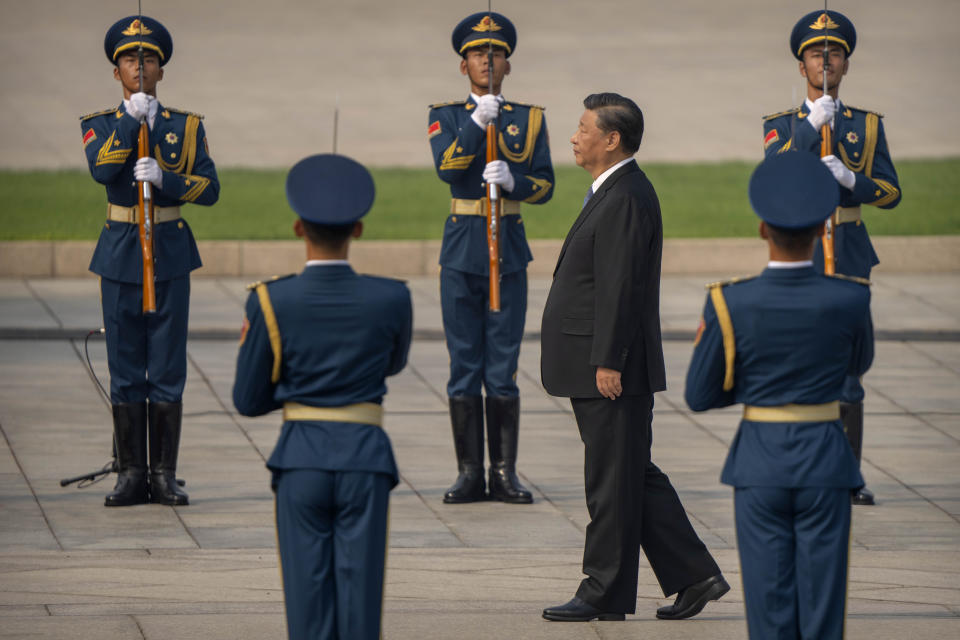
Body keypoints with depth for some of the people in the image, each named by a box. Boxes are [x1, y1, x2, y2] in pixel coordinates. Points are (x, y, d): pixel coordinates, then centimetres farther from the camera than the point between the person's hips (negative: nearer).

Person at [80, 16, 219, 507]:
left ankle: (164, 476, 5)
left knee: (168, 370, 1)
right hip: (120, 256, 0)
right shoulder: (101, 125, 4)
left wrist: (164, 178, -16)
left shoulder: (187, 126, 7)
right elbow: (101, 170, -16)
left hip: (170, 255, 0)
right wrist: (132, 121, -19)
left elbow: (209, 188, -1)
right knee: (125, 370, 2)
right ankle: (131, 475, 7)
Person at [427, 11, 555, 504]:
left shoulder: (529, 119, 8)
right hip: (461, 253, 0)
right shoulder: (446, 117, 5)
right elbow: (446, 168, -13)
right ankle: (469, 474, 5)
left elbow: (545, 186, 2)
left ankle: (505, 473, 4)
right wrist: (477, 123, -23)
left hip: (509, 253, 1)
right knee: (464, 366, 1)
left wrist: (512, 180, -17)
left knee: (503, 366, 0)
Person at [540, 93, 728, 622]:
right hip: (600, 366, 11)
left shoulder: (625, 198, -16)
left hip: (611, 369, -11)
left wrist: (608, 362, -22)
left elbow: (619, 286, -21)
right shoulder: (616, 192, 16)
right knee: (634, 477, 13)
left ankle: (604, 593, 3)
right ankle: (692, 575, 14)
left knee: (612, 482, -3)